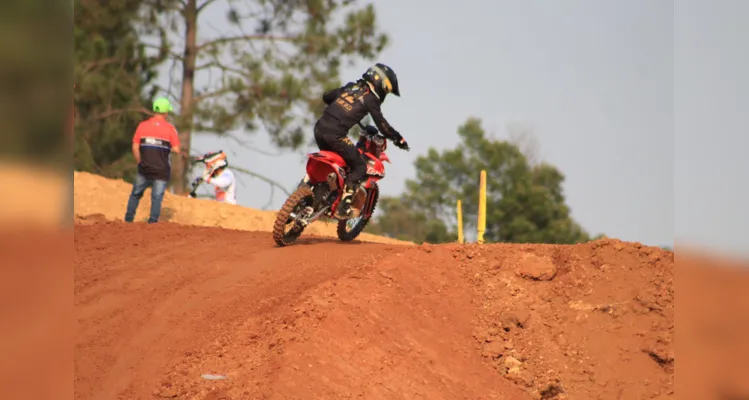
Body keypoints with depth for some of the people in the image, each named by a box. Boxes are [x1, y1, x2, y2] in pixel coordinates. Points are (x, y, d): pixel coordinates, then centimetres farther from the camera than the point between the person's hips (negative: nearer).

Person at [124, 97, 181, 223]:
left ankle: (128, 219, 19)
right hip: (162, 170, -2)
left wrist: (140, 163, 10)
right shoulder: (170, 128, -6)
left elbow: (135, 148, -1)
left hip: (144, 169, 2)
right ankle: (152, 222, -4)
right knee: (157, 197, 2)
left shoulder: (142, 126, 0)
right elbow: (176, 150, -10)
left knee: (136, 194, 17)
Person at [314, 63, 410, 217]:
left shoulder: (350, 87, 19)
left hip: (319, 129, 7)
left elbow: (326, 96, 28)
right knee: (359, 167, 4)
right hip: (336, 134, -7)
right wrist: (399, 139, 10)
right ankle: (344, 206, -6)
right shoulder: (370, 99, 0)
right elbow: (382, 125, -2)